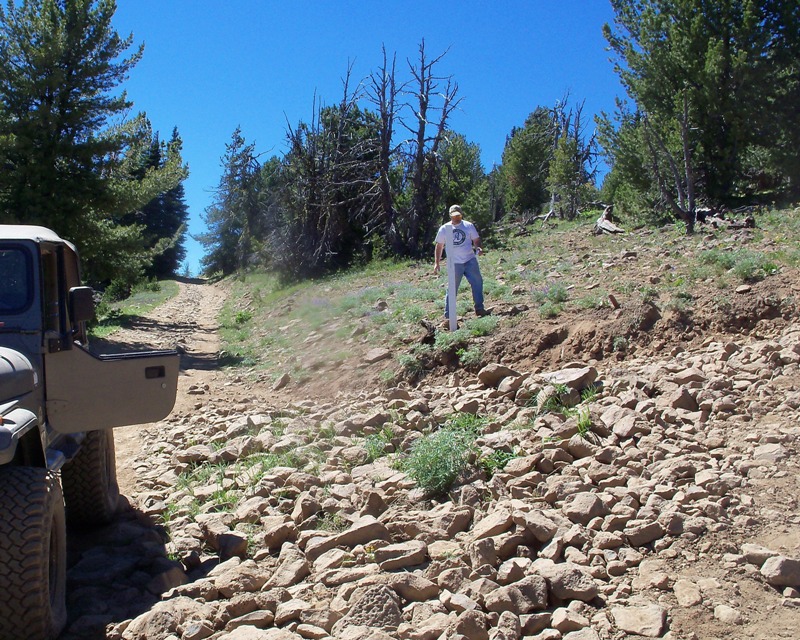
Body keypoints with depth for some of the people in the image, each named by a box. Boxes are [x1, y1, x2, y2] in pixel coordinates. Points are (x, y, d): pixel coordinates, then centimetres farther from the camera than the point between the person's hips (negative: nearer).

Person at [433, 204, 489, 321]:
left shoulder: (469, 226, 6)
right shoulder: (444, 229, 4)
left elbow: (476, 239, 9)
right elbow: (439, 246, 9)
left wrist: (478, 248, -14)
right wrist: (437, 262, 4)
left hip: (470, 261, 2)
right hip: (454, 263, -2)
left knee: (477, 283, -2)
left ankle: (479, 308, 11)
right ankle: (448, 315, 6)